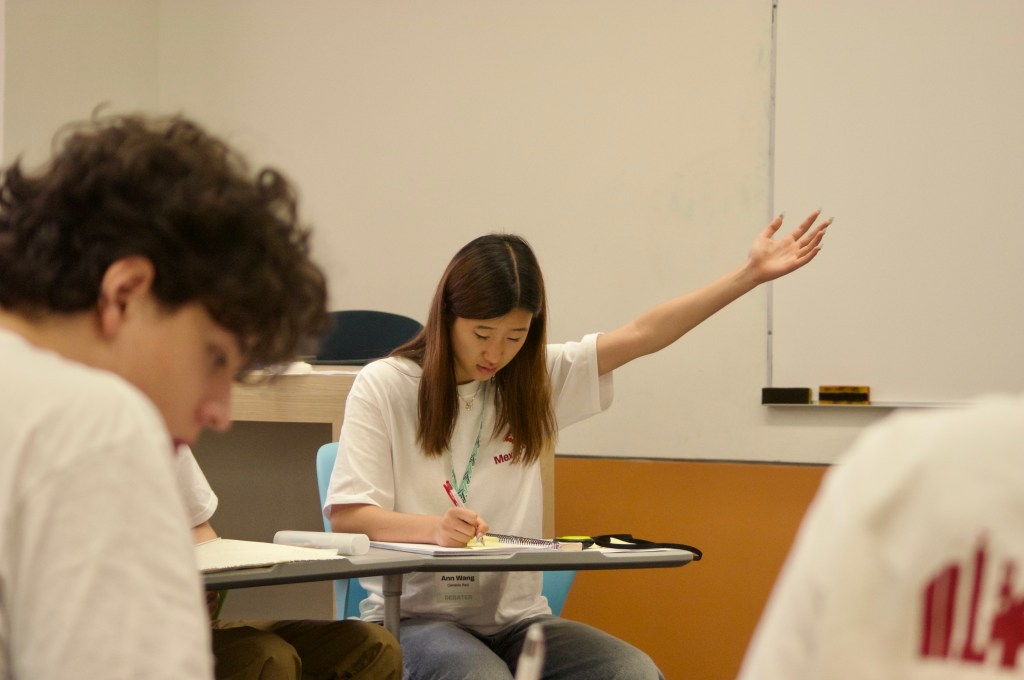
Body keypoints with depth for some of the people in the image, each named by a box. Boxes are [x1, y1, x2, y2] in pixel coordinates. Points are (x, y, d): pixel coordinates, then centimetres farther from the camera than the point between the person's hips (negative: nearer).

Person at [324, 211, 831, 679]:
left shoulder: (535, 378, 9)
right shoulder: (384, 386, -3)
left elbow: (642, 335, 3)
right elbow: (347, 516, -8)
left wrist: (751, 273, -4)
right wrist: (436, 528, -26)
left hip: (515, 616, 5)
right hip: (417, 614, -4)